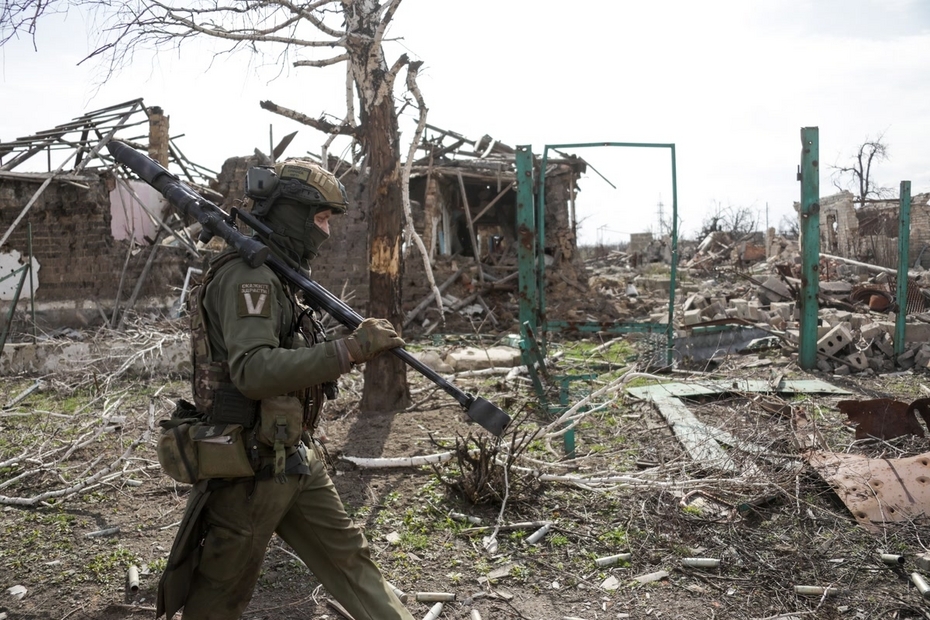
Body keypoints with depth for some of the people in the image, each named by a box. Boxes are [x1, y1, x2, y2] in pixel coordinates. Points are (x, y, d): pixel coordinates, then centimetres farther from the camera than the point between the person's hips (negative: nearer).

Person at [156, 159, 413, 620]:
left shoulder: (276, 275, 12)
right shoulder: (246, 275, -19)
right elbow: (253, 370, -31)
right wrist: (351, 349, -32)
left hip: (295, 458, 9)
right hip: (249, 469, -9)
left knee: (347, 556, 14)